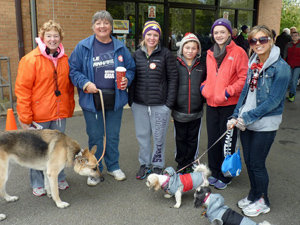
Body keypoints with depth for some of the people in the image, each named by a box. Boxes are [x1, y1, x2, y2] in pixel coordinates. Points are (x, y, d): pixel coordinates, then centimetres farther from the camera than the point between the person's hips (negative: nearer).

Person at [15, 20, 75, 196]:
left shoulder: (65, 59, 7)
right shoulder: (31, 59, -7)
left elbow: (69, 87, 13)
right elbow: (22, 89, -10)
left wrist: (70, 107, 7)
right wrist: (25, 117, -13)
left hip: (60, 114, 4)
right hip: (38, 115, -4)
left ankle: (59, 178, 32)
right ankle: (38, 184, 25)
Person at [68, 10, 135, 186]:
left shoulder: (120, 47, 5)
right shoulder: (83, 47, -1)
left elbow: (131, 68, 12)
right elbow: (73, 70, 0)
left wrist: (127, 80, -8)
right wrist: (85, 83, -15)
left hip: (115, 99, 2)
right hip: (92, 99, -2)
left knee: (113, 136, 14)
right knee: (95, 137, 9)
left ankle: (113, 166, 33)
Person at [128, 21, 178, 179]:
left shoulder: (166, 54, -2)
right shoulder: (137, 55, 7)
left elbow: (173, 79, -3)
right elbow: (132, 78, 10)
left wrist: (169, 103, -8)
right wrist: (131, 100, 4)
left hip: (160, 105, -3)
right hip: (139, 104, 3)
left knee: (159, 137, 7)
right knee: (142, 135, 12)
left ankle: (157, 165, 26)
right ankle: (144, 164, 30)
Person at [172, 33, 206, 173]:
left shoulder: (202, 64, 4)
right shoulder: (175, 64, -2)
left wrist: (204, 98, 0)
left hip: (196, 111, 1)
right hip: (179, 110, -1)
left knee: (193, 139, 12)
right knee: (180, 139, 12)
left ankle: (190, 164, 27)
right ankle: (181, 163, 27)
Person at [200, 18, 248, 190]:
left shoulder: (238, 52, -8)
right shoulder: (210, 53, 11)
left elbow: (244, 78, -12)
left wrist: (229, 91, -19)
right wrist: (204, 87, 4)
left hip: (230, 104, -6)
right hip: (212, 103, 6)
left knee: (227, 141, 6)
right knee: (212, 139, 14)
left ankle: (225, 177, 22)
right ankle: (214, 172, 31)